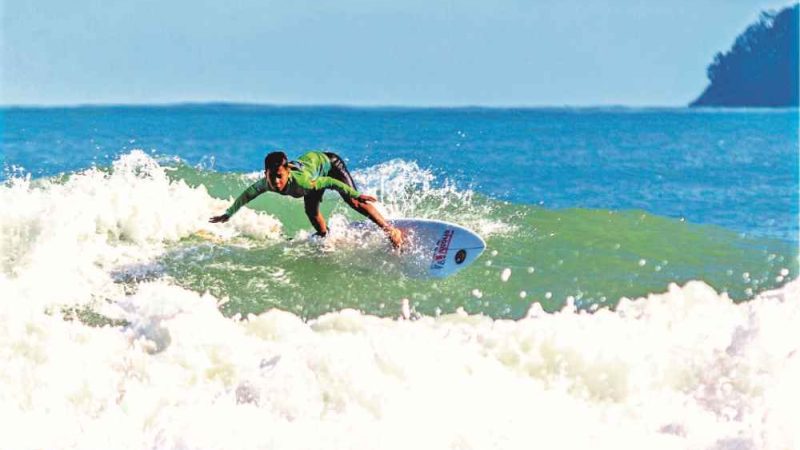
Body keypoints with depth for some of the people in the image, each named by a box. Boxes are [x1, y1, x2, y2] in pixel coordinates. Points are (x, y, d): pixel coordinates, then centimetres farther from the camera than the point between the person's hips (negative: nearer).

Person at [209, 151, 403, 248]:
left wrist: (357, 195, -31)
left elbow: (329, 182, -35)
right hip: (310, 160, 6)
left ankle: (391, 230, -13)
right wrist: (228, 214, 0)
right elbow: (246, 195, -10)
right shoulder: (267, 183, -28)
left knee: (353, 202, -17)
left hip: (328, 162, -6)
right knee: (311, 212, 7)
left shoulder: (300, 181, -45)